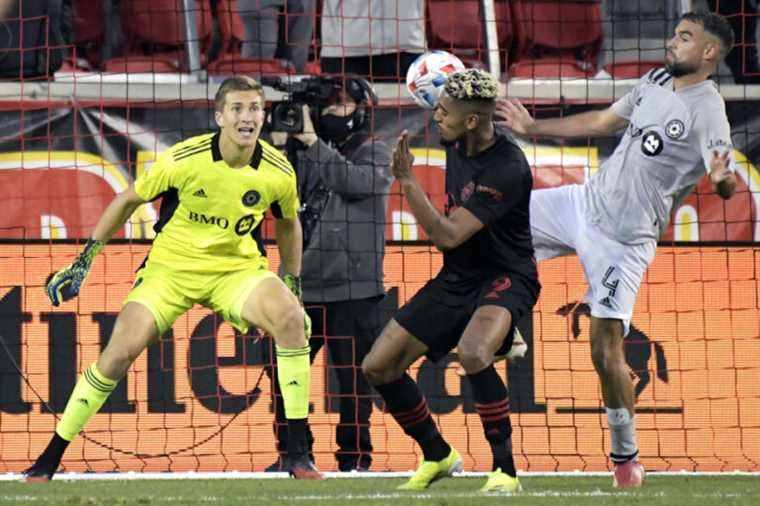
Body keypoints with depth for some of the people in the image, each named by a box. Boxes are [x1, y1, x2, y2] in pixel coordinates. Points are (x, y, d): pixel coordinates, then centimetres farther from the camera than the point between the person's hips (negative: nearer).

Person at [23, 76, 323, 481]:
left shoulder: (278, 172, -10)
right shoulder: (184, 159, -18)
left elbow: (288, 223, 12)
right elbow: (128, 200, -3)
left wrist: (293, 283, 12)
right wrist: (84, 260, 0)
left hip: (236, 269, 1)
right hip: (171, 266, -1)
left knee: (290, 317, -27)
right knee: (120, 350, -17)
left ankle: (298, 454, -19)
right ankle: (49, 460, -1)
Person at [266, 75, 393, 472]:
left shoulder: (375, 152, 1)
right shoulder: (308, 151, 13)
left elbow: (356, 182, -18)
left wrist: (312, 142, -18)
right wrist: (290, 145, -6)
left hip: (354, 293, -4)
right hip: (301, 286, 4)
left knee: (355, 379, 0)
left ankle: (354, 457, 10)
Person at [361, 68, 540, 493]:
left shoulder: (508, 169, -26)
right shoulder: (457, 144, -1)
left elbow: (448, 235, -29)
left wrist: (406, 179, -27)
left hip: (505, 279, -8)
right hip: (457, 279, 8)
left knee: (472, 353, -38)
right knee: (378, 366, 3)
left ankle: (505, 470, -25)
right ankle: (438, 456, 23)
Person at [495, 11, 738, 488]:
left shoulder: (708, 112, -19)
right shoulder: (656, 81, 5)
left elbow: (726, 180, -29)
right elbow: (602, 122, 20)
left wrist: (724, 179, -54)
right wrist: (533, 128, 26)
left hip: (624, 240, -7)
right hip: (587, 201, 7)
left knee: (606, 350, -8)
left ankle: (626, 455, 10)